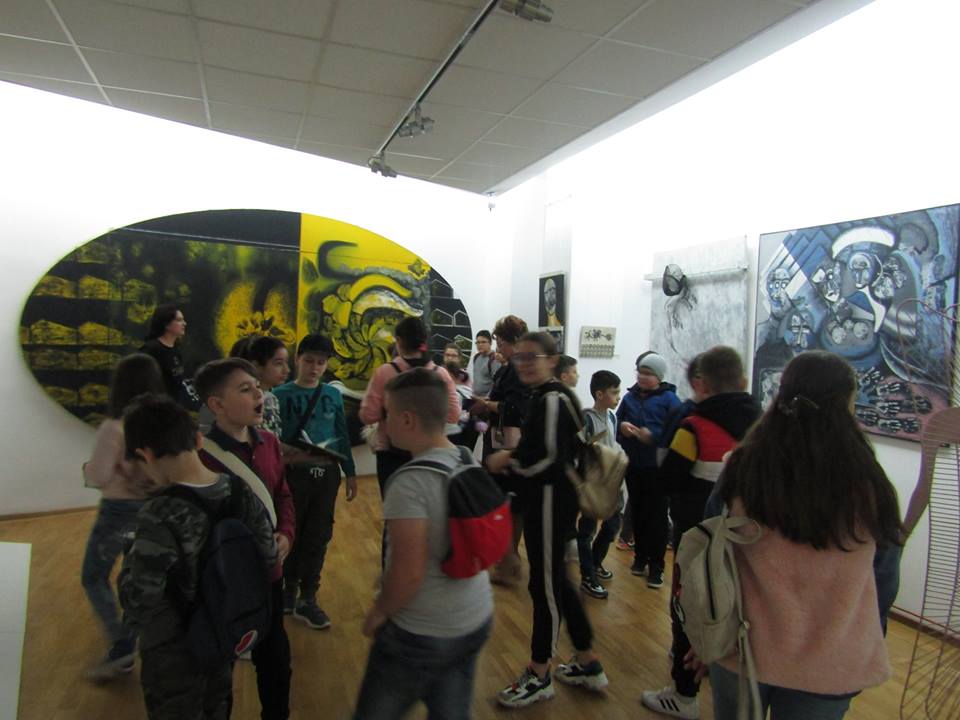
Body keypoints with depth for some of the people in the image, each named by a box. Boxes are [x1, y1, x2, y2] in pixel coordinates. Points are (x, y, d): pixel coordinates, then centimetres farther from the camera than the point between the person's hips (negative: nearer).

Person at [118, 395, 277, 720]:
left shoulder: (160, 517, -30)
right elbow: (268, 555, -5)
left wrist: (131, 560, -10)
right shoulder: (240, 490, -14)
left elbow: (140, 598, -28)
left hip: (176, 655, -4)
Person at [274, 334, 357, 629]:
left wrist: (350, 472, 11)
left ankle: (307, 599, 26)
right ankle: (289, 589, 35)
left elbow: (342, 436, 9)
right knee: (291, 535, 12)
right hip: (294, 473, -3)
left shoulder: (333, 395, 4)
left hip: (327, 473, 3)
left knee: (319, 537, 10)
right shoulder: (280, 395, -6)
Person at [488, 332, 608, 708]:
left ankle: (539, 675, 21)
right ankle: (588, 664, 33)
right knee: (555, 581, 19)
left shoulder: (553, 399, -18)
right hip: (546, 501, 10)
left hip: (550, 502, -10)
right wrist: (514, 456, 8)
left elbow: (549, 459, -25)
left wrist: (508, 461, -12)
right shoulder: (545, 396, 12)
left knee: (544, 584, 3)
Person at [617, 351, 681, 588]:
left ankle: (656, 566, 11)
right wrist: (622, 427, -8)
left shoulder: (669, 398, -6)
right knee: (638, 514, 13)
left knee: (657, 517, 2)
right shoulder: (629, 397, 8)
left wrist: (653, 435, -23)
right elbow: (616, 423, 13)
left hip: (658, 468, -4)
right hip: (633, 466, 4)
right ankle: (640, 557, 29)